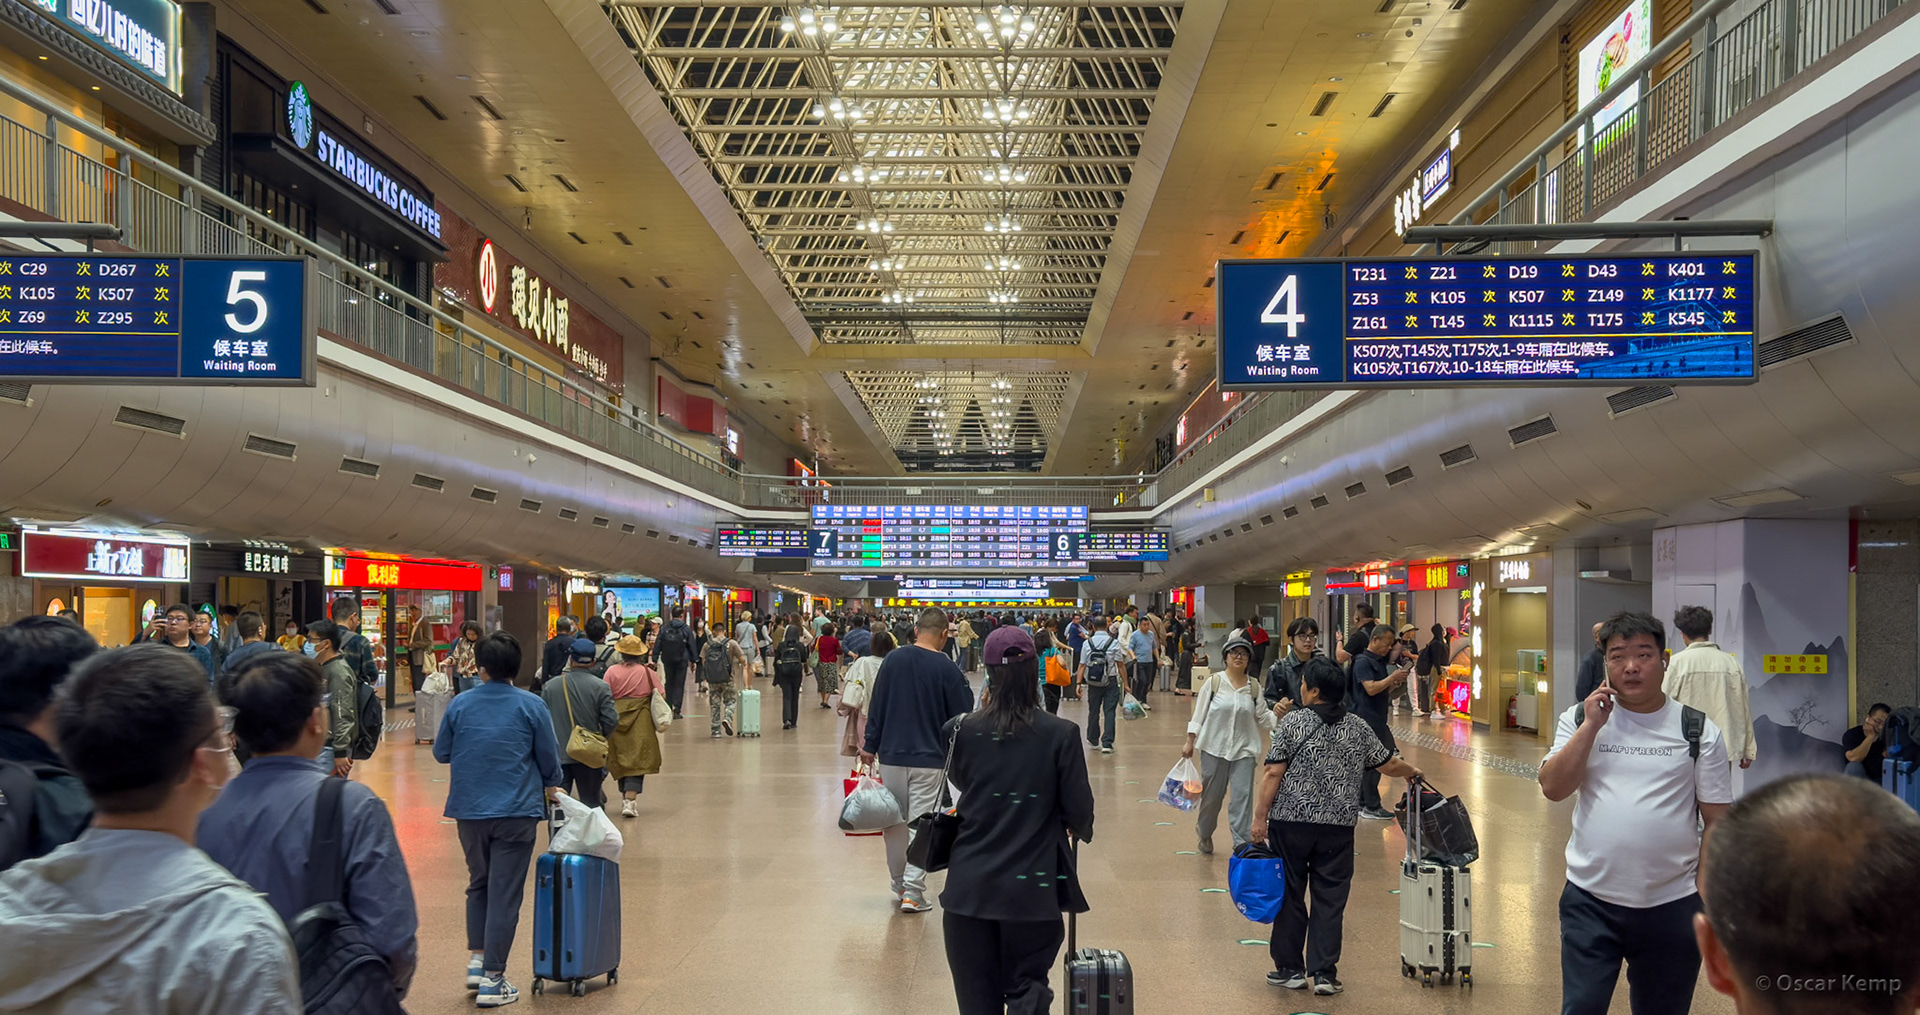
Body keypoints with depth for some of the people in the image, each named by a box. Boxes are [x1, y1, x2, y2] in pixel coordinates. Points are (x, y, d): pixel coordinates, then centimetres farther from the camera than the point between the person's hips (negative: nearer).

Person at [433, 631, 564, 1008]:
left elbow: (440, 753, 8)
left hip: (469, 811, 3)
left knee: (479, 884, 22)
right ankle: (492, 980, 5)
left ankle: (476, 960, 19)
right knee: (504, 894, 2)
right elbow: (549, 759, 0)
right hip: (516, 811, -3)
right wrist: (550, 786, 20)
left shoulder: (459, 704, -2)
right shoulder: (531, 706, -7)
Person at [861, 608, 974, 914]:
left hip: (892, 755, 3)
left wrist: (871, 745, 10)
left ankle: (898, 883, 27)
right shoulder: (947, 668, -11)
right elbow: (962, 715, -5)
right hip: (930, 759, -3)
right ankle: (912, 891, -2)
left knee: (895, 821, 15)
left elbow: (876, 705, 2)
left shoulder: (893, 659, -2)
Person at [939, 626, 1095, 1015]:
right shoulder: (1060, 734, -11)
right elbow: (1078, 808, -3)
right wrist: (1082, 830, 17)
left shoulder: (961, 730, -5)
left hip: (970, 887, 2)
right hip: (1033, 889, -1)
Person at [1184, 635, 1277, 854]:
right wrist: (1190, 742, -1)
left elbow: (1263, 716, 7)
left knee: (1243, 795, -7)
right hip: (1214, 746, -1)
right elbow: (1199, 714, 1)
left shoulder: (1254, 687, 4)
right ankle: (1204, 834, 33)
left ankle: (1241, 842, -2)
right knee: (1212, 794, 9)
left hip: (1244, 748, 1)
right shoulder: (1214, 682, -2)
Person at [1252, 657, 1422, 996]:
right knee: (1330, 900, 8)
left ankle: (1290, 969, 14)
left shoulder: (1292, 722, -7)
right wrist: (1411, 772, 35)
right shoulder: (1359, 727, 4)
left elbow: (1273, 773, -10)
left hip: (1291, 822, -2)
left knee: (1289, 896, 8)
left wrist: (1260, 817, -6)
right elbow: (1388, 765, 14)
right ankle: (1323, 973, 8)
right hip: (1338, 826, 3)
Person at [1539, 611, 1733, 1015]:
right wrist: (1591, 725, -12)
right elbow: (1553, 788, -8)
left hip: (1671, 905, 0)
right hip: (1590, 900, 0)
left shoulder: (1698, 731, 0)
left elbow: (1718, 822, 2)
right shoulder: (1580, 719, 4)